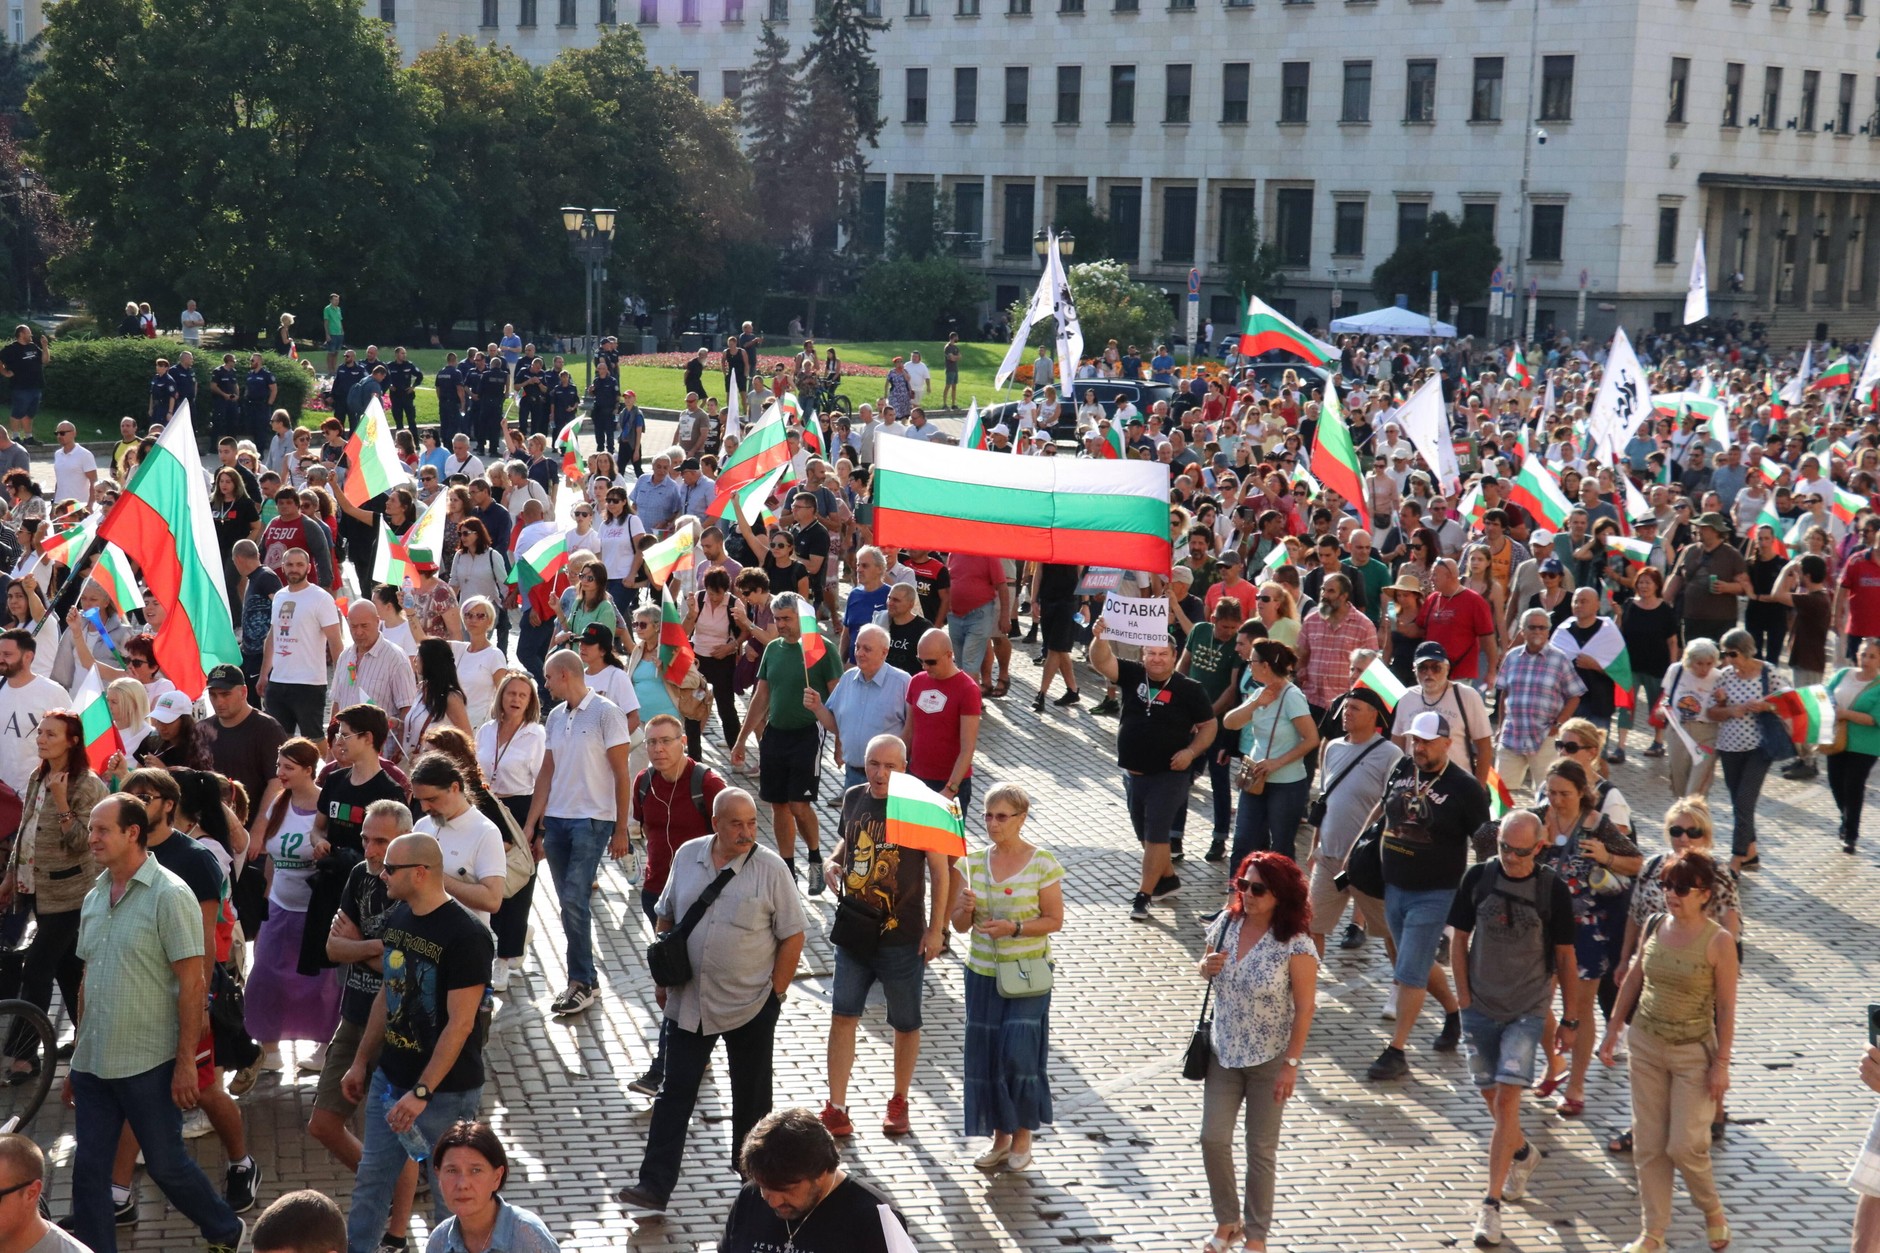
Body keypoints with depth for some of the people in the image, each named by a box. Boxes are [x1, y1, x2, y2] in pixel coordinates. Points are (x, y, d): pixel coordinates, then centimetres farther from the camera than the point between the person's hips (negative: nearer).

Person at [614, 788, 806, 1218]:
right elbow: (666, 917, 12)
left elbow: (792, 937, -6)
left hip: (751, 1006, -2)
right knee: (675, 1092, 1)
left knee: (751, 1095, 12)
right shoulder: (687, 856, 0)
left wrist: (774, 992, -7)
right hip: (689, 1002, 2)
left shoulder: (771, 869, -10)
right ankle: (653, 1187, 2)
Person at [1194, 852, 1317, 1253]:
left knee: (1261, 1150, 9)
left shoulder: (1295, 944, -20)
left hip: (1269, 1059, -5)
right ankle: (1227, 1220, 29)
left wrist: (1291, 1063, -16)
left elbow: (1304, 1006, -15)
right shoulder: (1227, 923, -4)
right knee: (1213, 1140, 7)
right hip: (1223, 1053, 5)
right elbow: (1206, 965, 13)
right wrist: (1204, 967, -12)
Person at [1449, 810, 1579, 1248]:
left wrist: (1569, 1018, 3)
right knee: (1491, 1097, 13)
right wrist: (1463, 995, 1)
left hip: (1527, 1010, -3)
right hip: (1480, 1007, 3)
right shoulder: (1478, 877, -3)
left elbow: (1564, 956, 0)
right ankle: (1522, 1154, 44)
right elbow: (1460, 938, 7)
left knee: (1506, 1099, -12)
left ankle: (1491, 1204, -7)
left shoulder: (1552, 889, -7)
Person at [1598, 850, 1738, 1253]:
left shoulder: (1718, 941, -14)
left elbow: (1726, 1008, -10)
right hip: (1645, 1043, 5)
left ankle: (1713, 1211, 26)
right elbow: (1634, 979, 11)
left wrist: (1721, 1064, -11)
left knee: (1684, 1146, -4)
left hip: (1693, 1053, -4)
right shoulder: (1654, 926, -1)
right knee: (1647, 1145, 7)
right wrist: (1612, 1030, 13)